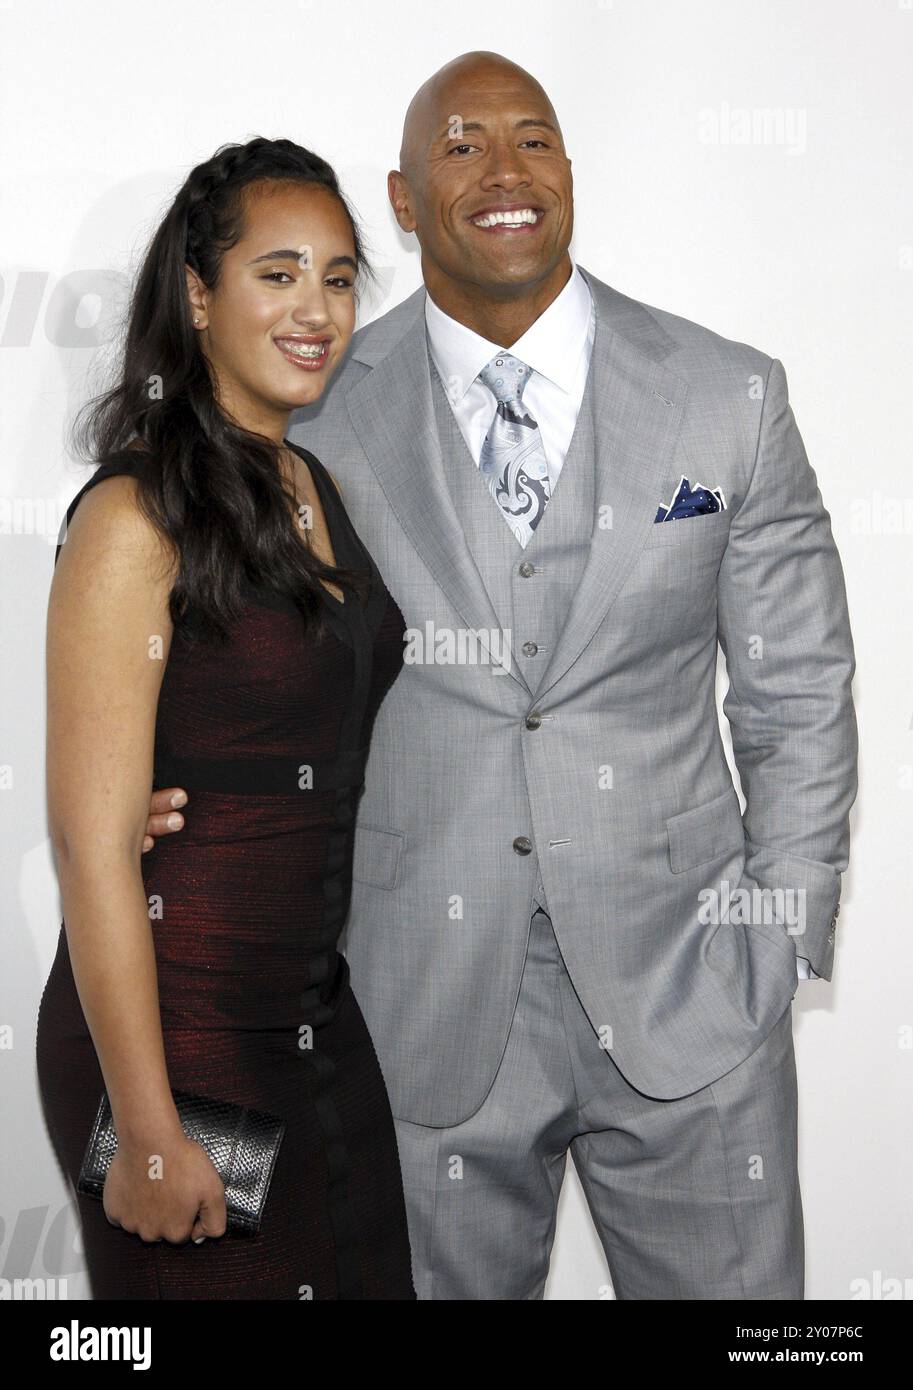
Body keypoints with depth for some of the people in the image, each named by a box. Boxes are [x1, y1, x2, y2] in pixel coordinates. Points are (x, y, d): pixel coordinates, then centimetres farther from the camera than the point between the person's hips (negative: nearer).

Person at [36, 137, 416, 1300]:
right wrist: (149, 1134, -19)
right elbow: (92, 844, -18)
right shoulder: (135, 519, -15)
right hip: (177, 1031, -7)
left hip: (325, 1021, 7)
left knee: (360, 1275, 15)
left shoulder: (320, 491, 9)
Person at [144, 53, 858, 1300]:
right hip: (429, 1008, 0)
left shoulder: (730, 396, 0)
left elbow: (798, 697, 3)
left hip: (684, 998, 0)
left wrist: (779, 948, -2)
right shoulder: (320, 417, 0)